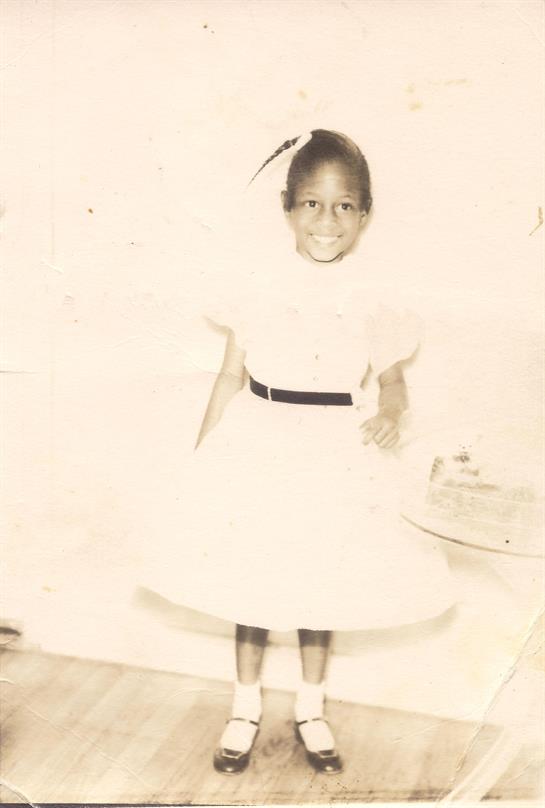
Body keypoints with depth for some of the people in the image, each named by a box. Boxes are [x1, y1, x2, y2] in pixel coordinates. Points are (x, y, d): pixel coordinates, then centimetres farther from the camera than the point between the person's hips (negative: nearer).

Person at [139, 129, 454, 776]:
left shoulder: (368, 296, -3)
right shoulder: (261, 283, -5)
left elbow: (391, 377, 5)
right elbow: (231, 375, 0)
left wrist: (391, 412, -17)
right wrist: (201, 454, 0)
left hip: (336, 454, 1)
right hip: (260, 448, -1)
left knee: (323, 579, 13)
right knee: (251, 577, 10)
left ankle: (311, 709, 35)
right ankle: (246, 708, 31)